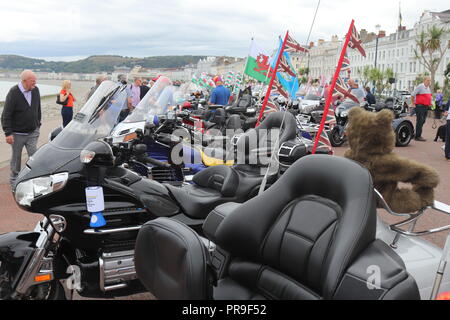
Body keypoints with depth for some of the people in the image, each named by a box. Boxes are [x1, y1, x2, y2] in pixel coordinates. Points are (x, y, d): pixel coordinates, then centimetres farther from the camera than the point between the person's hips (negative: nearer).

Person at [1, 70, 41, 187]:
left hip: (32, 132, 4)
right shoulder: (14, 93, -16)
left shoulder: (35, 90, -1)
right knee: (16, 157, 10)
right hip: (17, 134, -3)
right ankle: (14, 180, 26)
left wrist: (38, 125, 15)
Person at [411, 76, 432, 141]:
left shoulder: (428, 88, 16)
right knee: (420, 121, -9)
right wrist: (413, 104, -10)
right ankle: (418, 136, -6)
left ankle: (418, 135, 19)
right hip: (420, 106, -8)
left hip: (426, 107, 8)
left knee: (423, 121, 10)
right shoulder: (420, 86, -10)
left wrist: (430, 103, 18)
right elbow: (412, 95, -13)